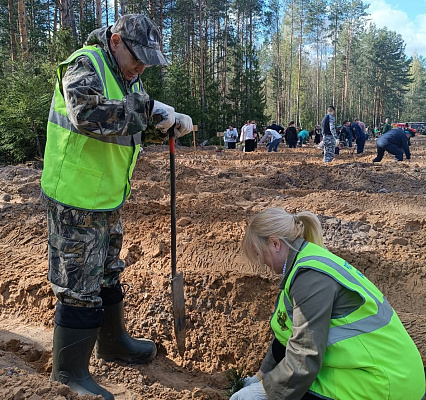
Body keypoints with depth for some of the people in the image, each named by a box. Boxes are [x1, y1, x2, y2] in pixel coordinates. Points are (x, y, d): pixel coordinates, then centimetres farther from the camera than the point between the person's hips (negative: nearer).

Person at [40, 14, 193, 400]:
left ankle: (113, 341, 42)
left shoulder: (126, 76, 13)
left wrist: (173, 121, -4)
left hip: (109, 197, 9)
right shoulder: (84, 65, -16)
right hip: (75, 199, -9)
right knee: (79, 285, 1)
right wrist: (146, 109, -28)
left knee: (108, 275, 22)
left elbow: (141, 113, 16)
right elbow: (88, 115, -34)